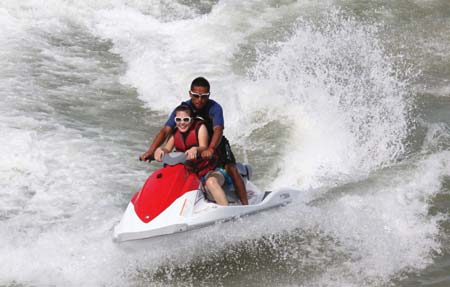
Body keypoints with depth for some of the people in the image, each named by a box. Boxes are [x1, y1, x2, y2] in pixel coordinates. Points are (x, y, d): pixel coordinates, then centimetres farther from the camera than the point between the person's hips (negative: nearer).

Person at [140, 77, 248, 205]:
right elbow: (166, 130, -22)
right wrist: (150, 151, -36)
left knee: (231, 169, -20)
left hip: (215, 145, -3)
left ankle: (245, 205, -17)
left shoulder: (215, 108, -23)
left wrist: (211, 149, -60)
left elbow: (218, 130, -39)